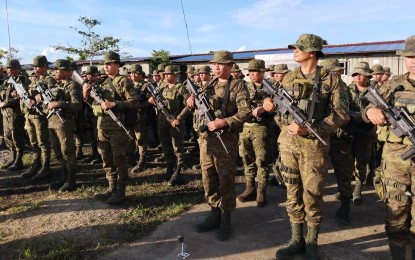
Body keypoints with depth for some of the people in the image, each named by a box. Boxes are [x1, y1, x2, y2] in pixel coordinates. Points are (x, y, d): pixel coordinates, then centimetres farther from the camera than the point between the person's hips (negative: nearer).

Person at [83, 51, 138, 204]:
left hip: (118, 127, -7)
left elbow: (133, 102, -13)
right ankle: (112, 188, 24)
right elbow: (95, 105, 19)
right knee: (106, 160, 12)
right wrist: (86, 95, 2)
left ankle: (121, 192, 7)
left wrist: (114, 104, -19)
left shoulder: (124, 81, -4)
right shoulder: (103, 83, 17)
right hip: (102, 126, 8)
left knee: (119, 159, -2)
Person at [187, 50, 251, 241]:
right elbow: (198, 103, 22)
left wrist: (224, 122, -24)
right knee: (208, 178, 11)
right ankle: (215, 214, 25)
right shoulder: (210, 85, 15)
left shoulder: (238, 85, -3)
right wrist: (191, 99, -1)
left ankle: (226, 219, 15)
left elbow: (246, 112, -13)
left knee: (225, 180, 2)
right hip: (205, 137, 6)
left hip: (226, 139, -6)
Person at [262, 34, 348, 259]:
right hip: (288, 142, 4)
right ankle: (296, 240, 25)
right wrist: (270, 102, -2)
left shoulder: (331, 79, -4)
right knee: (293, 193, 10)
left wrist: (309, 129, -19)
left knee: (312, 196, 4)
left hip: (314, 145, -4)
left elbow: (340, 114, -10)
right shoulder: (289, 78, 10)